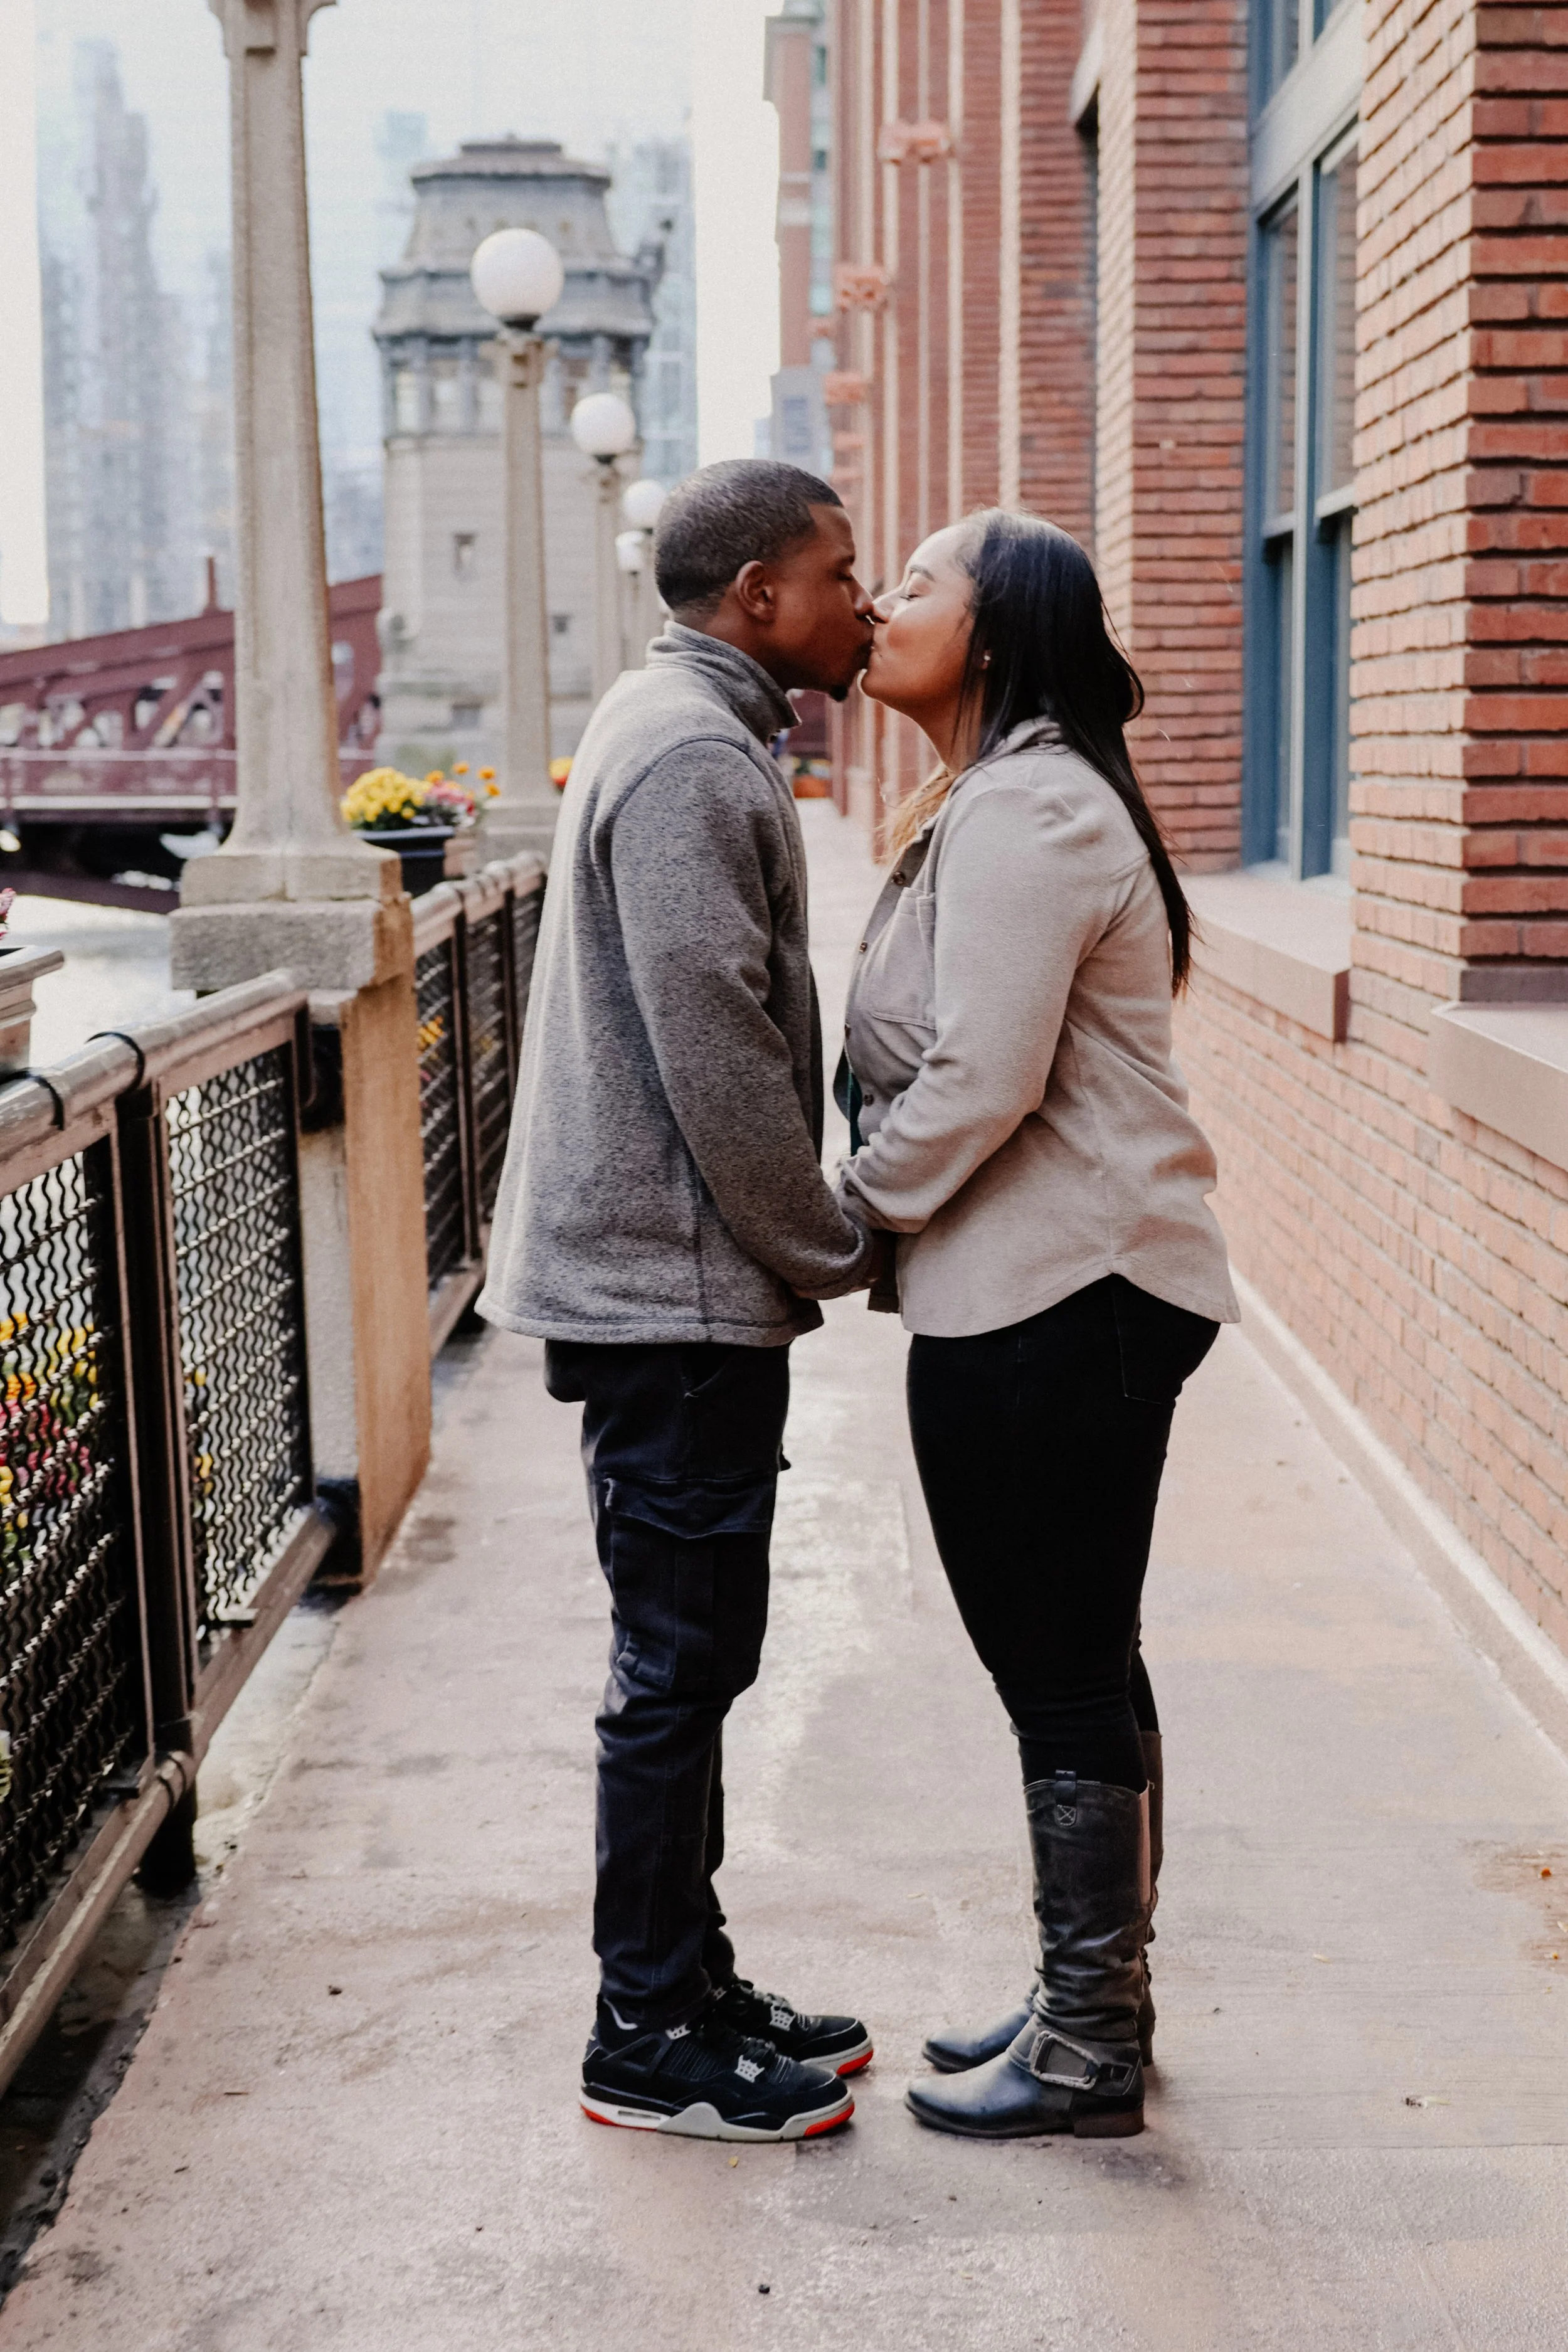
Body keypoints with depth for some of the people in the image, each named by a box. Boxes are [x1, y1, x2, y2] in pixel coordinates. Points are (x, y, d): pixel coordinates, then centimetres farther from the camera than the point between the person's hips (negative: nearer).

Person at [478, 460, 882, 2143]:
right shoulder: (690, 756, -16)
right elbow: (715, 1058, -21)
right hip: (676, 1293, -11)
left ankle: (690, 1988, 27)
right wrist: (834, 1251, -10)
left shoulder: (685, 732, 17)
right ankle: (650, 2042, 11)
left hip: (677, 1288, 11)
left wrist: (811, 1244, 17)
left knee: (689, 1660, 16)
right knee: (678, 1667, -1)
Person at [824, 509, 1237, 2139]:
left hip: (1052, 1302, -11)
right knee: (1078, 1659, 17)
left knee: (1061, 1672, -1)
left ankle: (1086, 2054, 11)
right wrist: (876, 1218, 10)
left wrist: (845, 1215, -8)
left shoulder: (1021, 813, -16)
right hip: (1069, 1289, 11)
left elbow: (978, 1084, -22)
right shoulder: (1001, 803, 18)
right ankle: (1091, 2003, 30)